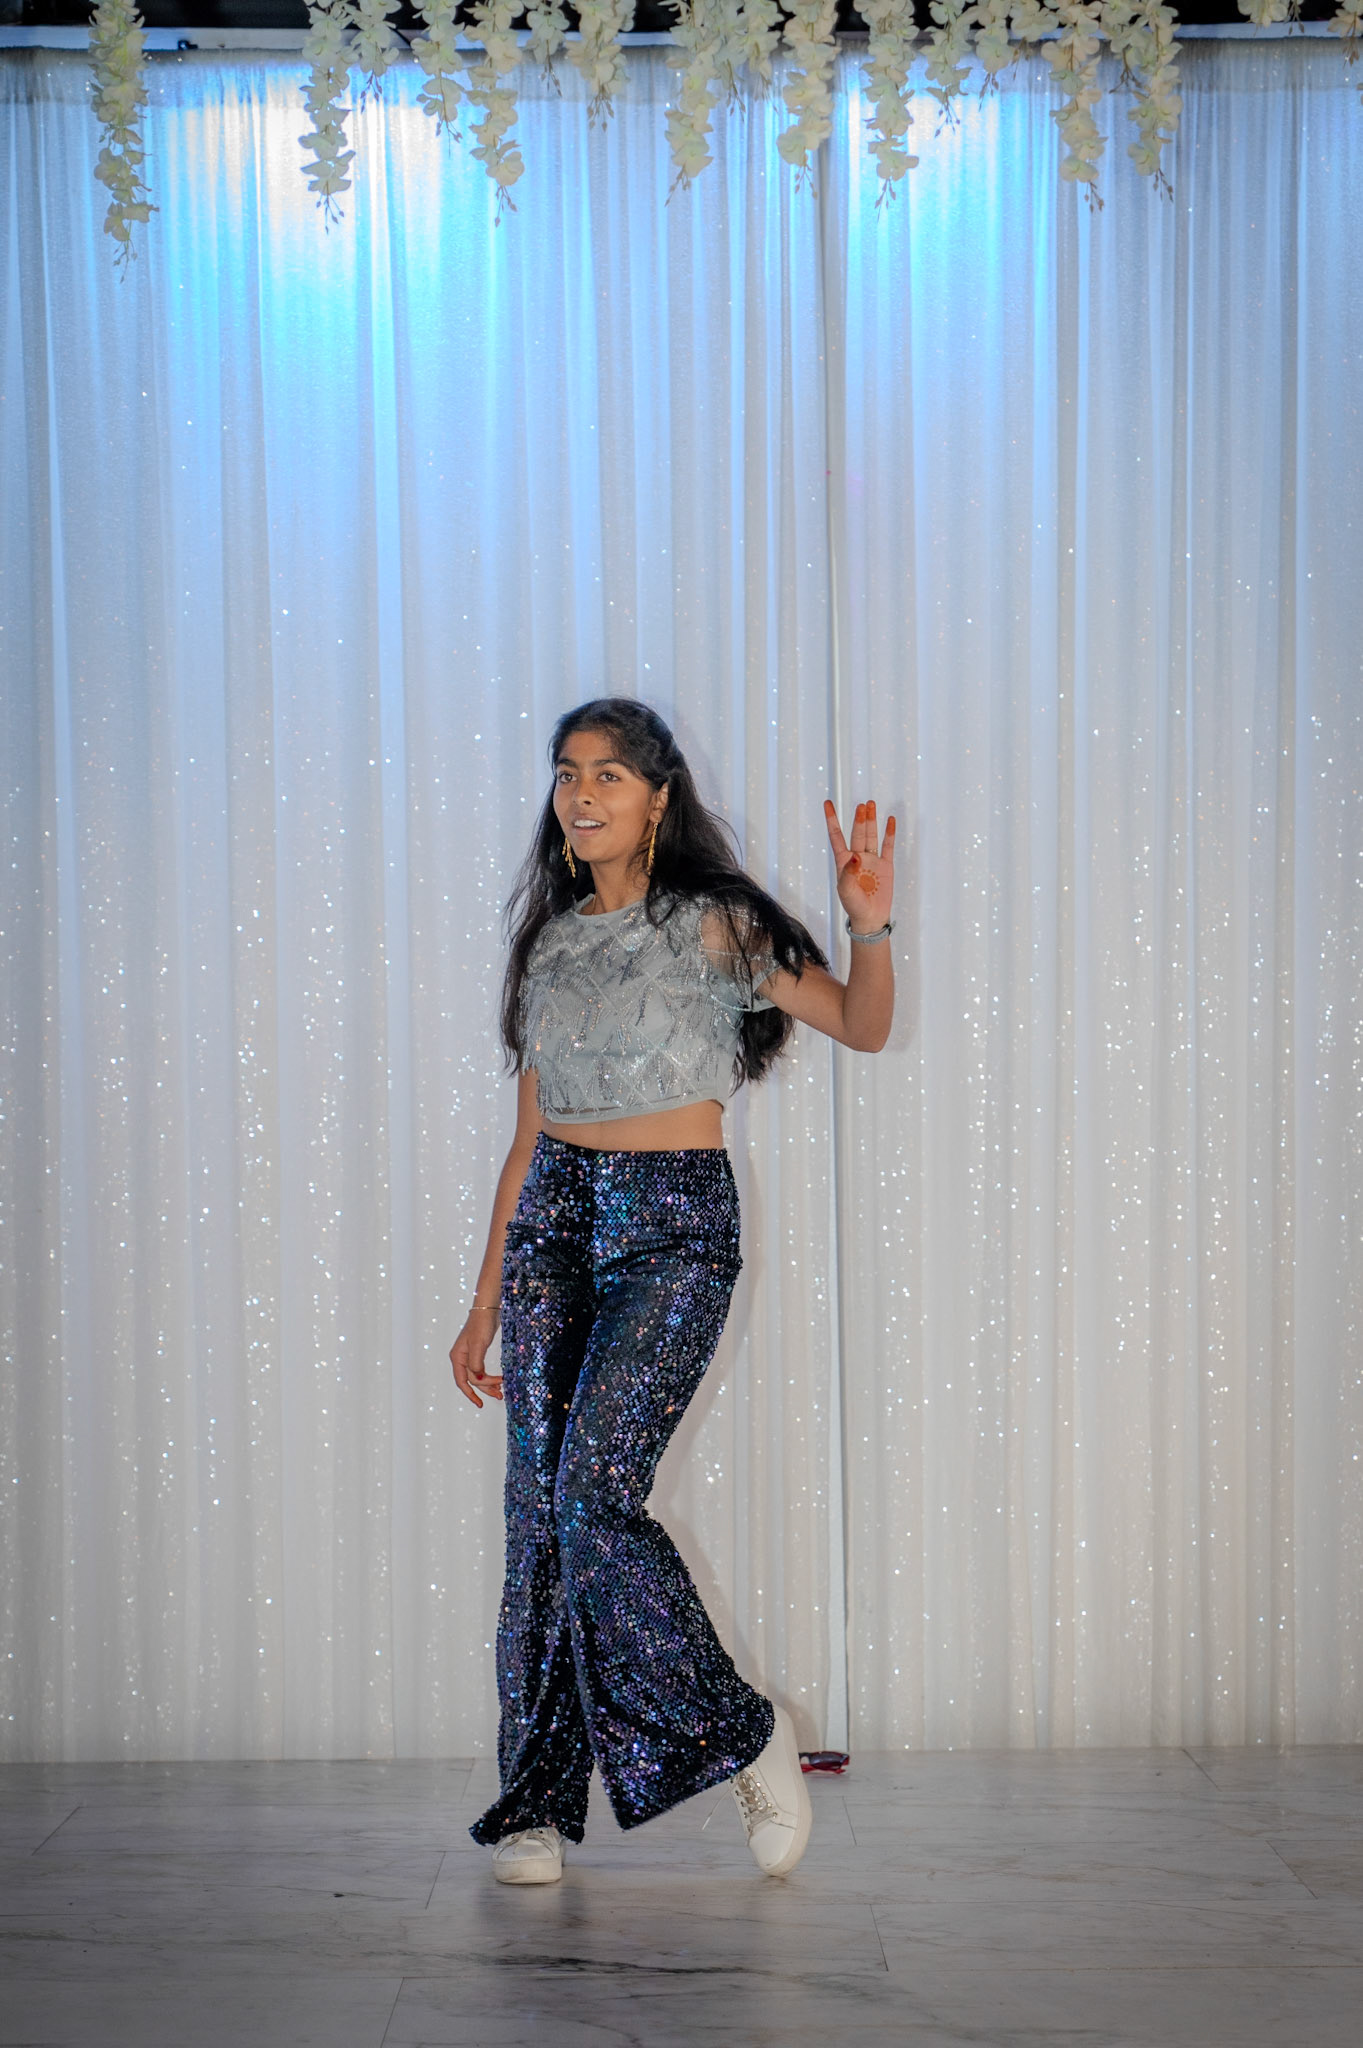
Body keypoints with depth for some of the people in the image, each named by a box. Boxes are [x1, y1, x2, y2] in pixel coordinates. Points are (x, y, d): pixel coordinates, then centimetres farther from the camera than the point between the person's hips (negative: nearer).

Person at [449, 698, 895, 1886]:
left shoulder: (712, 924, 0)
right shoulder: (550, 942, 13)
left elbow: (864, 1028, -6)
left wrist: (871, 926, -26)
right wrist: (487, 1299, 16)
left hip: (675, 1226, -5)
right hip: (554, 1220, 5)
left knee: (594, 1493, -17)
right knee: (538, 1510, 1)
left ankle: (742, 1732, 2)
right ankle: (540, 1802, 10)